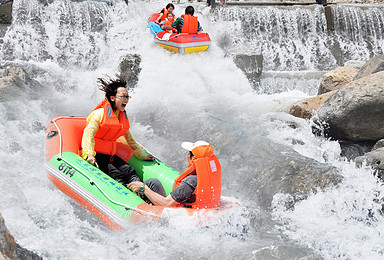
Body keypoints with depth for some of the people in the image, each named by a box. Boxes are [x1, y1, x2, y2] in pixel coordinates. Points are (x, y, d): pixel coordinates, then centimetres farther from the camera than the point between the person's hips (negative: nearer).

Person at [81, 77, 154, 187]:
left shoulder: (123, 117, 15)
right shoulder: (100, 113, -8)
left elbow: (131, 140, 27)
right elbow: (89, 134, -19)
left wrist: (143, 156, 30)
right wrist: (89, 154, -34)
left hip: (110, 156, 6)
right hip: (95, 155, -6)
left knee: (129, 171, -21)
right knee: (115, 174, -30)